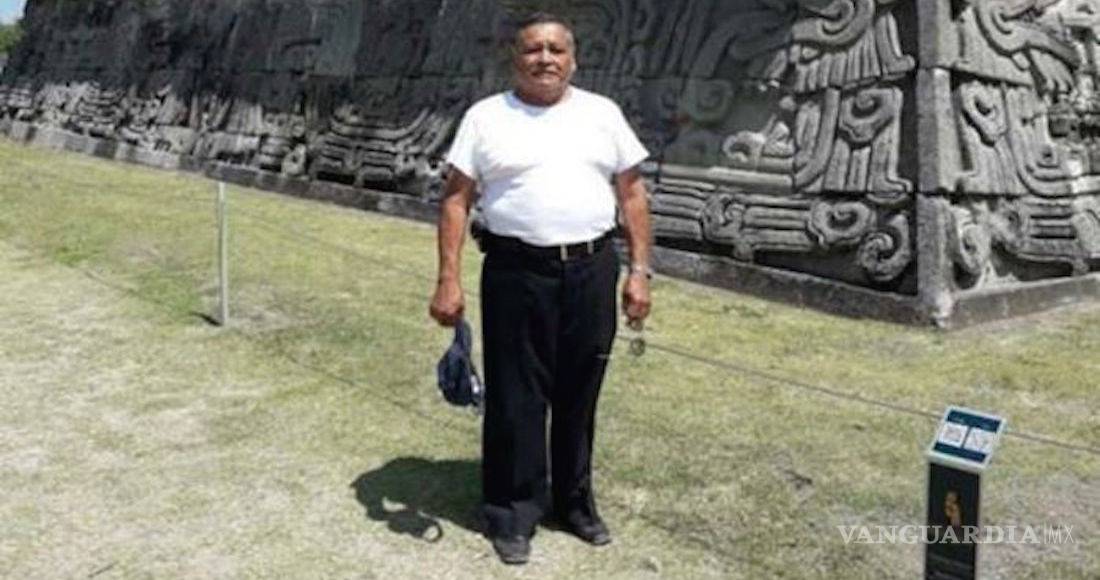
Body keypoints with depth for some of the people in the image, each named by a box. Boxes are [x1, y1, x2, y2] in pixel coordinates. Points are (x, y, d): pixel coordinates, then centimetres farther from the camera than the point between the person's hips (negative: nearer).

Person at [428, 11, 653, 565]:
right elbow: (456, 200, -1)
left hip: (591, 272, 2)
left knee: (579, 395, 13)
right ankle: (513, 513, 20)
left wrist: (639, 270, 1)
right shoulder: (486, 117, 1)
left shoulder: (602, 114, 7)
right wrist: (448, 280, -9)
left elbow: (632, 194, 8)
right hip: (516, 274, -2)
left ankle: (574, 501, 31)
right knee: (515, 399, 5)